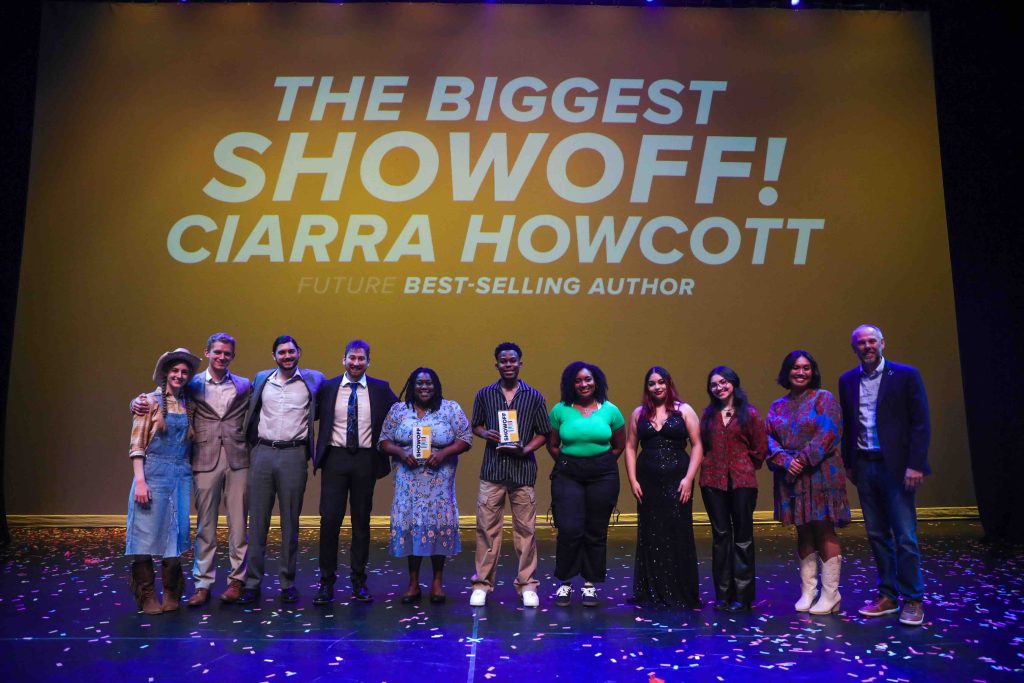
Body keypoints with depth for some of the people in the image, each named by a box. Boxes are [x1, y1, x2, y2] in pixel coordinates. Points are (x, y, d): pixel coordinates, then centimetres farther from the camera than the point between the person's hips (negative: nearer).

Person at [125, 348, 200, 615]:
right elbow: (137, 445, -6)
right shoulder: (150, 401, -2)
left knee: (176, 534, 7)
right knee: (148, 533, 0)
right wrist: (140, 480, -13)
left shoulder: (189, 406, 11)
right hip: (154, 472, -4)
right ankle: (147, 596, 13)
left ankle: (172, 594, 21)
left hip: (181, 475, 4)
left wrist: (190, 472, 5)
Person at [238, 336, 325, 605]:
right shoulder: (261, 379, 11)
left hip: (294, 455, -2)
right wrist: (251, 444, 17)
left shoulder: (313, 379, 4)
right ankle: (252, 583, 11)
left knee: (290, 522, 4)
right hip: (262, 453, 2)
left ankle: (288, 583, 14)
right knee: (257, 521, 4)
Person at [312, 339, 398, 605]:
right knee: (329, 519, -3)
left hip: (366, 459, 0)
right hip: (335, 457, 0)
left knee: (361, 521, 8)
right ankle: (326, 581, 11)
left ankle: (359, 582, 20)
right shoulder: (327, 387, 3)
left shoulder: (381, 389, 3)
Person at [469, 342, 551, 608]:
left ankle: (527, 585, 18)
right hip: (492, 470, 1)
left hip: (523, 471, 0)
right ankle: (482, 583, 15)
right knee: (487, 528, 3)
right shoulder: (484, 394, 6)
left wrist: (525, 449, -11)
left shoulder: (534, 396, 3)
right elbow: (475, 426, 15)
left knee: (525, 530, 5)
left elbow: (543, 434, 6)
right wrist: (485, 434, -7)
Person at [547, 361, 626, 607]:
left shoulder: (610, 410, 3)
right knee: (569, 529, -7)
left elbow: (619, 446, 12)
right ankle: (565, 584, 10)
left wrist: (602, 464, 5)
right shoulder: (560, 410, 2)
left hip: (603, 475, 1)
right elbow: (552, 445, 10)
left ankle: (590, 585, 19)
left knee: (596, 531, 5)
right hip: (568, 475, -1)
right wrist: (565, 464, 0)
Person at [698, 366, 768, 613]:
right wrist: (713, 464, 7)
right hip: (713, 481, 3)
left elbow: (760, 448, 2)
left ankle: (742, 596, 11)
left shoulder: (749, 413, -1)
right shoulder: (709, 414, 9)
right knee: (720, 535, 7)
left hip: (742, 482, -3)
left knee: (742, 538, 3)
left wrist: (745, 467, 5)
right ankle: (722, 594, 15)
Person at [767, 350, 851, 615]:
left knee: (824, 531, -2)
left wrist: (803, 460, -17)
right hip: (790, 477, 5)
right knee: (803, 532, 10)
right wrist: (785, 461, -13)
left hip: (820, 475, -4)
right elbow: (769, 438, 5)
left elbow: (829, 433, -12)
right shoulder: (778, 406, 14)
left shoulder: (824, 398, 0)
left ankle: (830, 594, 6)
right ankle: (807, 592, 17)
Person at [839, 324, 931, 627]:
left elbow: (921, 423, -6)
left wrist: (915, 465, -12)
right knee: (877, 535, 10)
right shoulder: (847, 381, 9)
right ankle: (887, 596, 20)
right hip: (864, 467, 4)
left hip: (895, 466, -4)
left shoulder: (905, 375, -3)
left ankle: (912, 600, 11)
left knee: (905, 537, -1)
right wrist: (849, 463, 9)